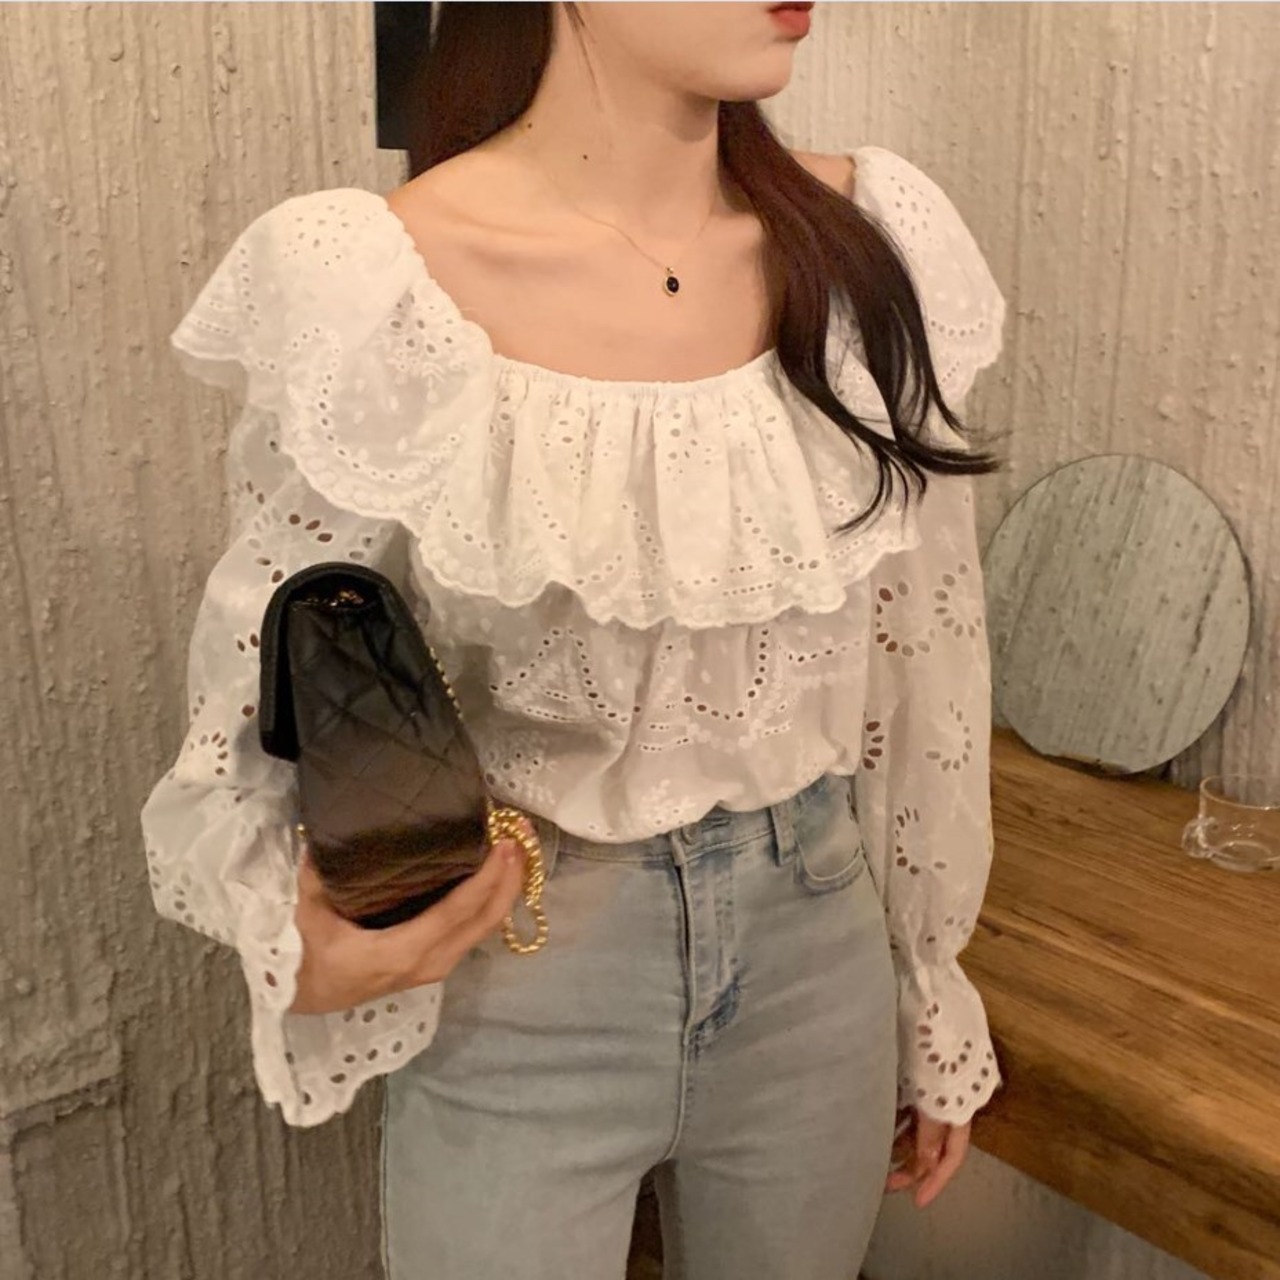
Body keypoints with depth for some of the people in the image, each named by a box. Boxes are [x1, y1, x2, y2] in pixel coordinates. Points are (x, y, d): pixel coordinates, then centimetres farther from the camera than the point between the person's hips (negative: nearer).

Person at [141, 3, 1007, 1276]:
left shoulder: (870, 244, -7)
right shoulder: (375, 284, -17)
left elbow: (917, 669, 2)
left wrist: (937, 1002, 9)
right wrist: (300, 945, -27)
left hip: (817, 970, 4)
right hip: (514, 1014, -3)